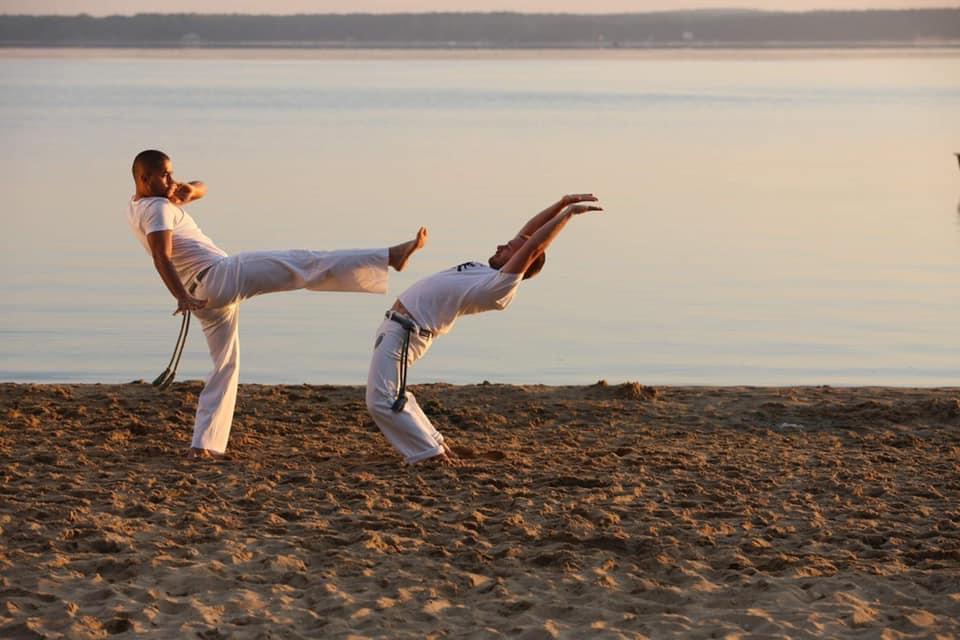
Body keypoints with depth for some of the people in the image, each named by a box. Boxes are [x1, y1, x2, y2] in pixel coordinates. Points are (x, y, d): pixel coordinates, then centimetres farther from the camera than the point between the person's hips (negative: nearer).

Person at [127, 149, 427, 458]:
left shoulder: (137, 207, 18)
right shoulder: (158, 209, -11)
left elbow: (200, 188, 26)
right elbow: (162, 257, -27)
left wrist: (190, 191, 2)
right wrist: (182, 298, -38)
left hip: (205, 297, 10)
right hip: (220, 275, -10)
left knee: (225, 366, 18)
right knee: (303, 264, -14)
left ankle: (203, 444, 12)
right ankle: (391, 256, -19)